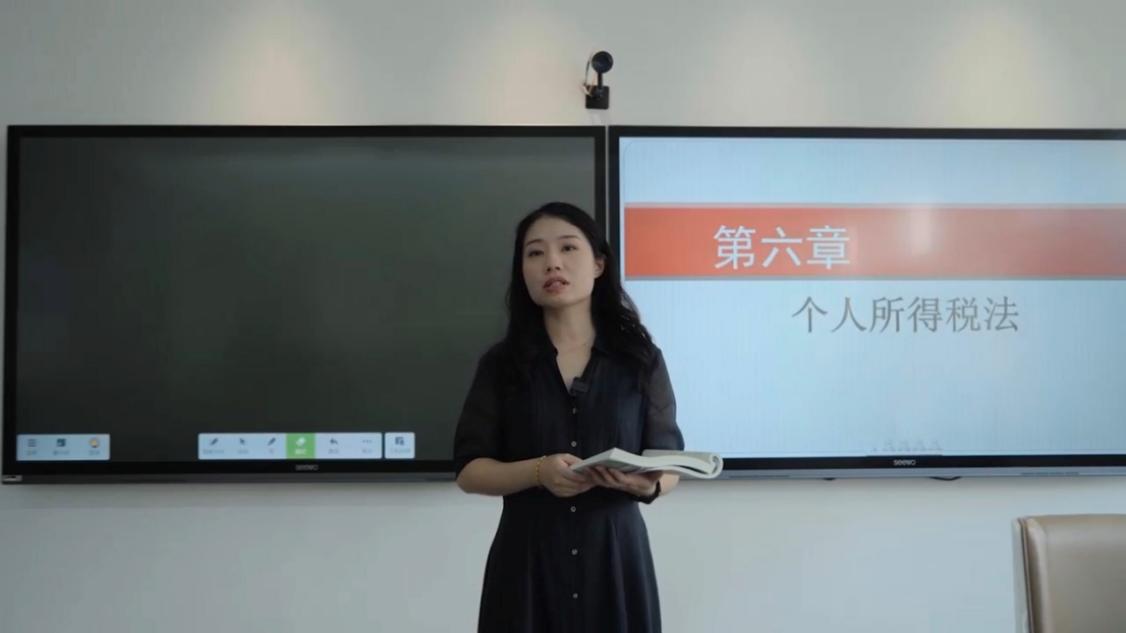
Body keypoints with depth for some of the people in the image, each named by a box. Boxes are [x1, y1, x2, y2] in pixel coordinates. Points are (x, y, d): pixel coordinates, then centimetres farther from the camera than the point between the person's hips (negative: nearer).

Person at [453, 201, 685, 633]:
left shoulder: (641, 358, 1)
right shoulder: (501, 363, 2)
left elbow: (670, 465, 3)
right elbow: (469, 470, -1)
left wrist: (646, 483, -19)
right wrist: (538, 472, -19)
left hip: (616, 556, 0)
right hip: (527, 560, 0)